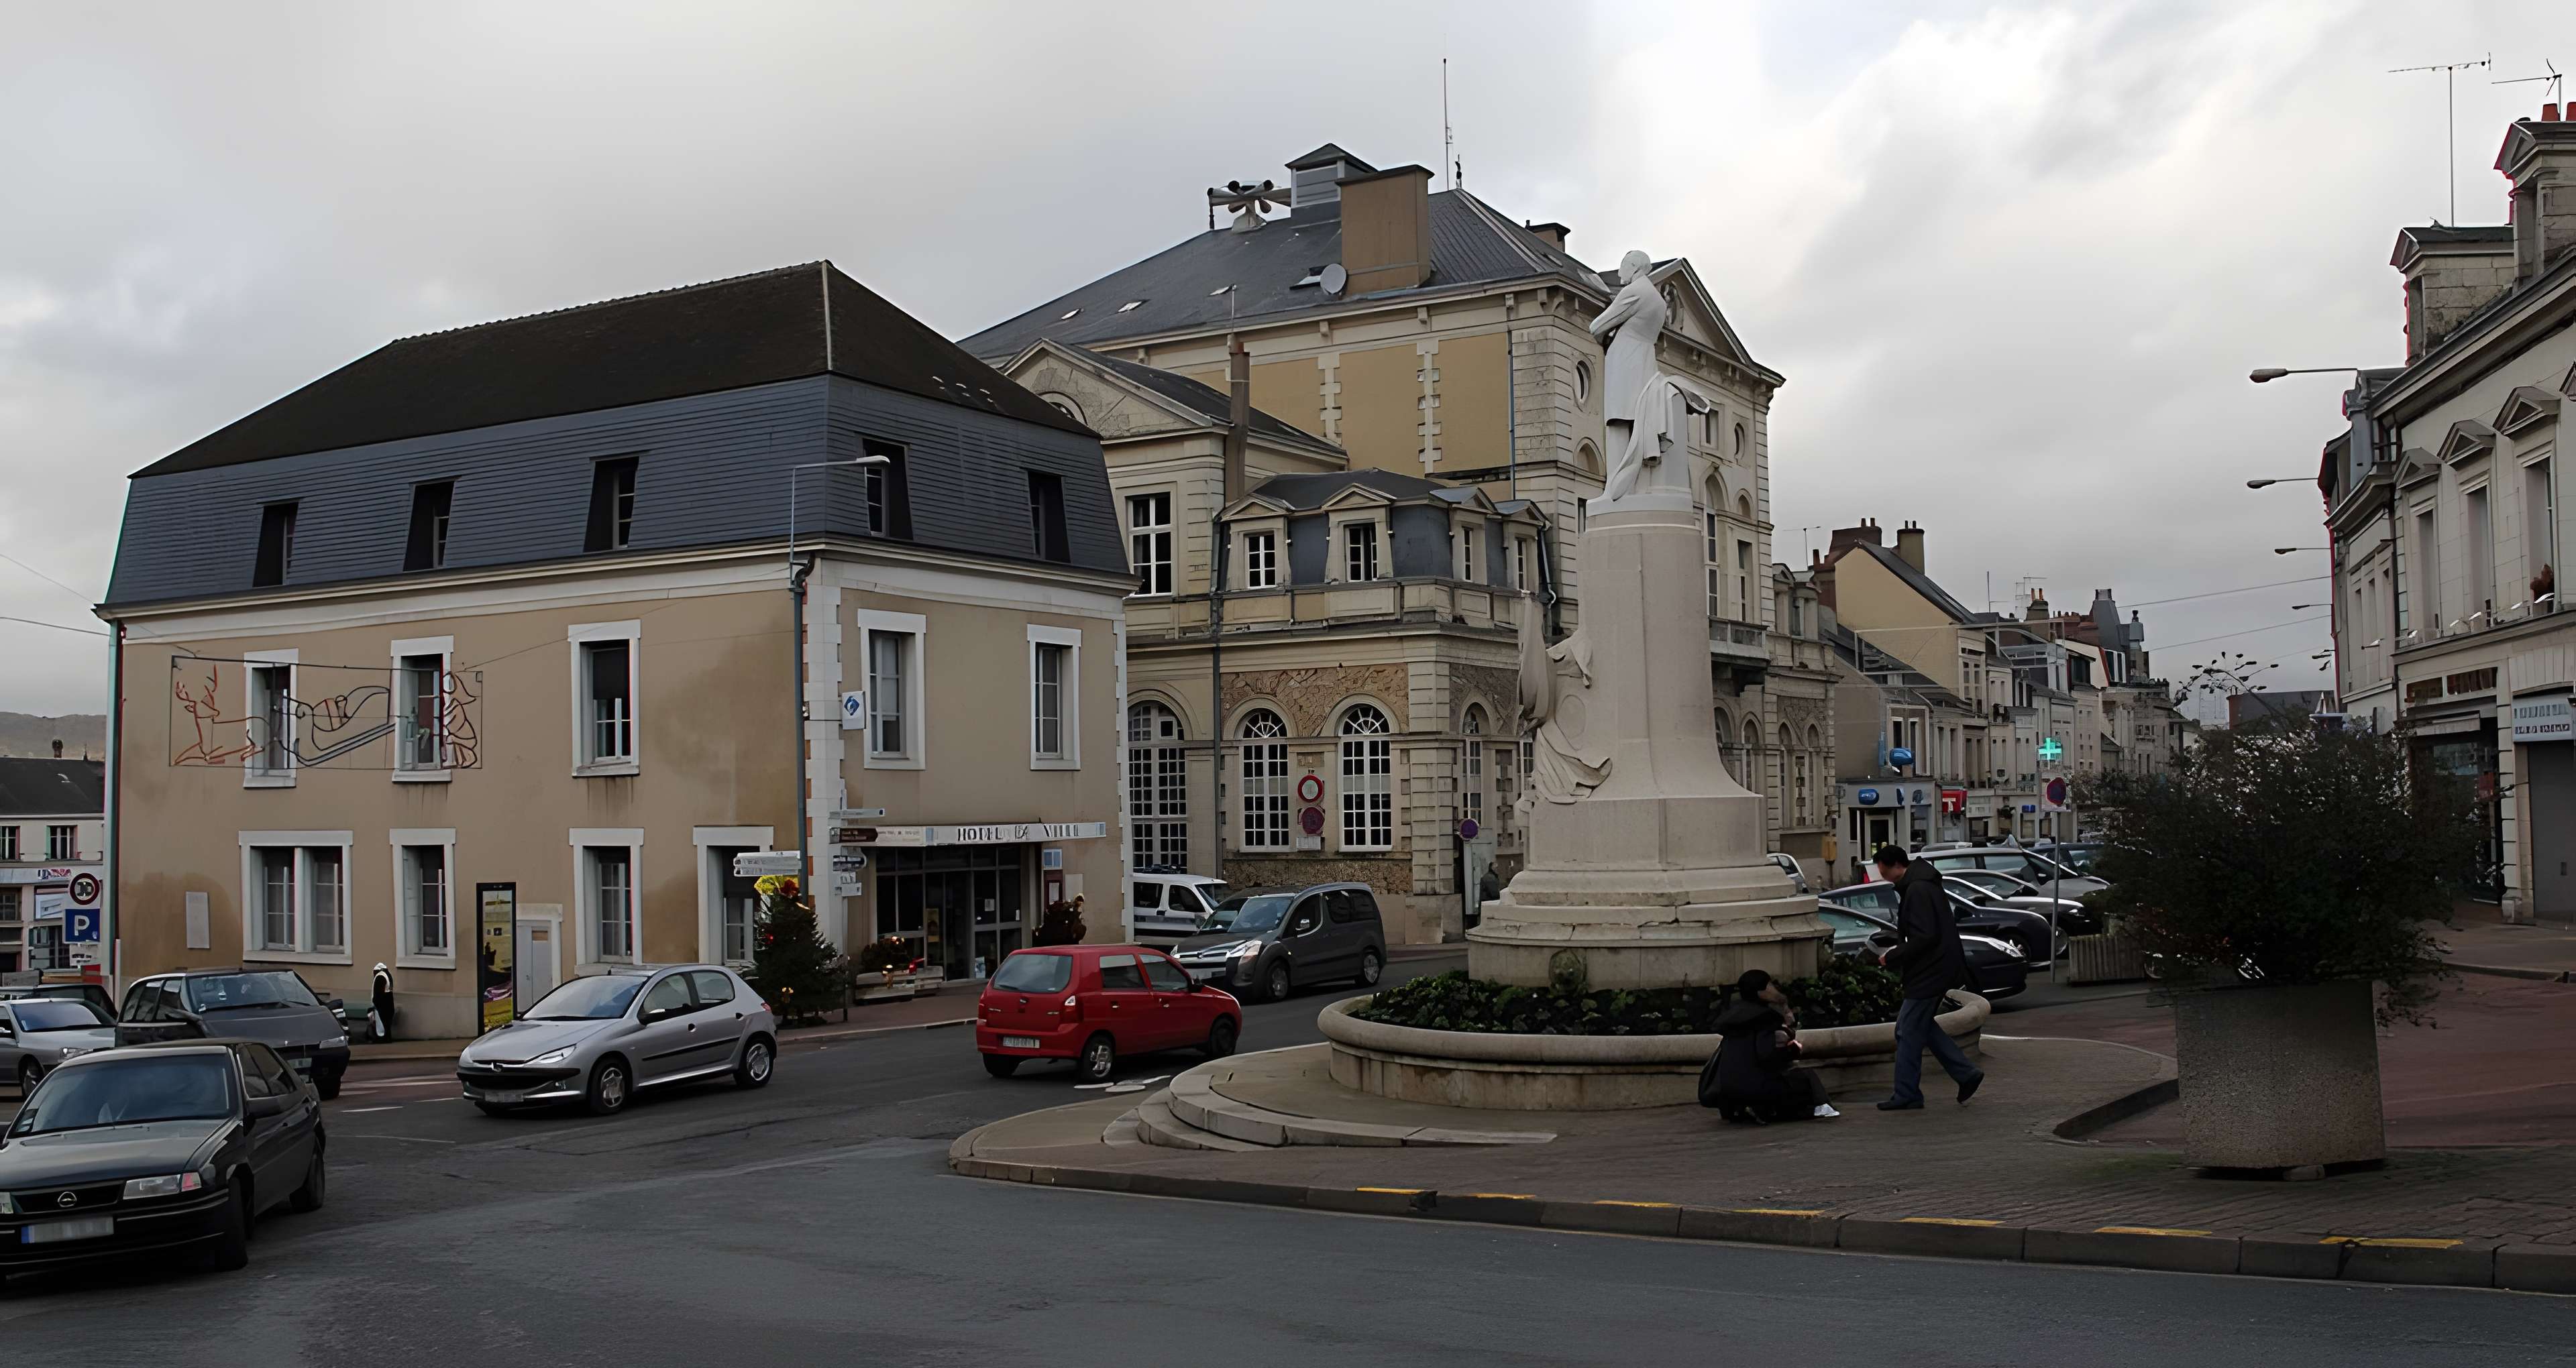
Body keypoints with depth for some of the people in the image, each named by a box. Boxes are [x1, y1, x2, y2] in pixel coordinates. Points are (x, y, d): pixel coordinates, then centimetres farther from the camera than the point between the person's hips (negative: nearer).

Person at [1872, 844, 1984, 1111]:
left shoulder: (1917, 890, -20)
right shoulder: (1923, 885, 13)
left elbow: (1925, 937, -25)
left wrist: (1893, 957, -15)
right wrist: (1897, 952, 14)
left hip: (1929, 973, -11)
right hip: (1934, 970, 11)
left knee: (1910, 1032, -2)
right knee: (1920, 1026, 17)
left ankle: (1906, 1095, 5)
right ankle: (1966, 1073, 18)